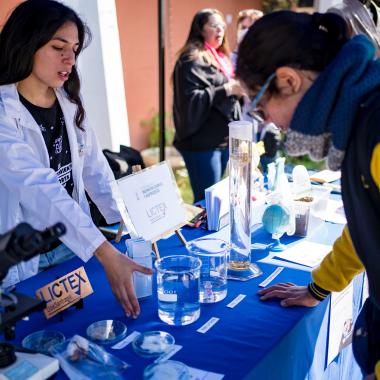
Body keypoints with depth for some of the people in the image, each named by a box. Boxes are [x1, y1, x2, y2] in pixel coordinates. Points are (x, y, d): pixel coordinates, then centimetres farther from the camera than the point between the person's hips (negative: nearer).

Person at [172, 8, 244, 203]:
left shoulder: (220, 57, 17)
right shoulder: (192, 59, -11)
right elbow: (189, 100, -21)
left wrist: (237, 89, 7)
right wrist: (227, 90, -20)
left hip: (223, 139, 9)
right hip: (201, 143, -9)